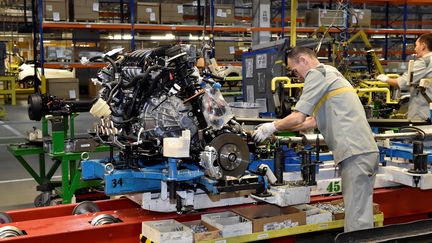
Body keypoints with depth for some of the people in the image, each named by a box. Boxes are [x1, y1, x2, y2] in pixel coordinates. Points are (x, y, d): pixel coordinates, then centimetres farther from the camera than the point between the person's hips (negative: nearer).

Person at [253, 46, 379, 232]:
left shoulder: (317, 74, -4)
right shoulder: (330, 74, 26)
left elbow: (298, 118, -9)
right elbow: (313, 121, 27)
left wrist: (271, 127, 7)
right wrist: (279, 130, 26)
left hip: (355, 152, -10)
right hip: (365, 150, 10)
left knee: (357, 218, -7)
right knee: (361, 213, 11)